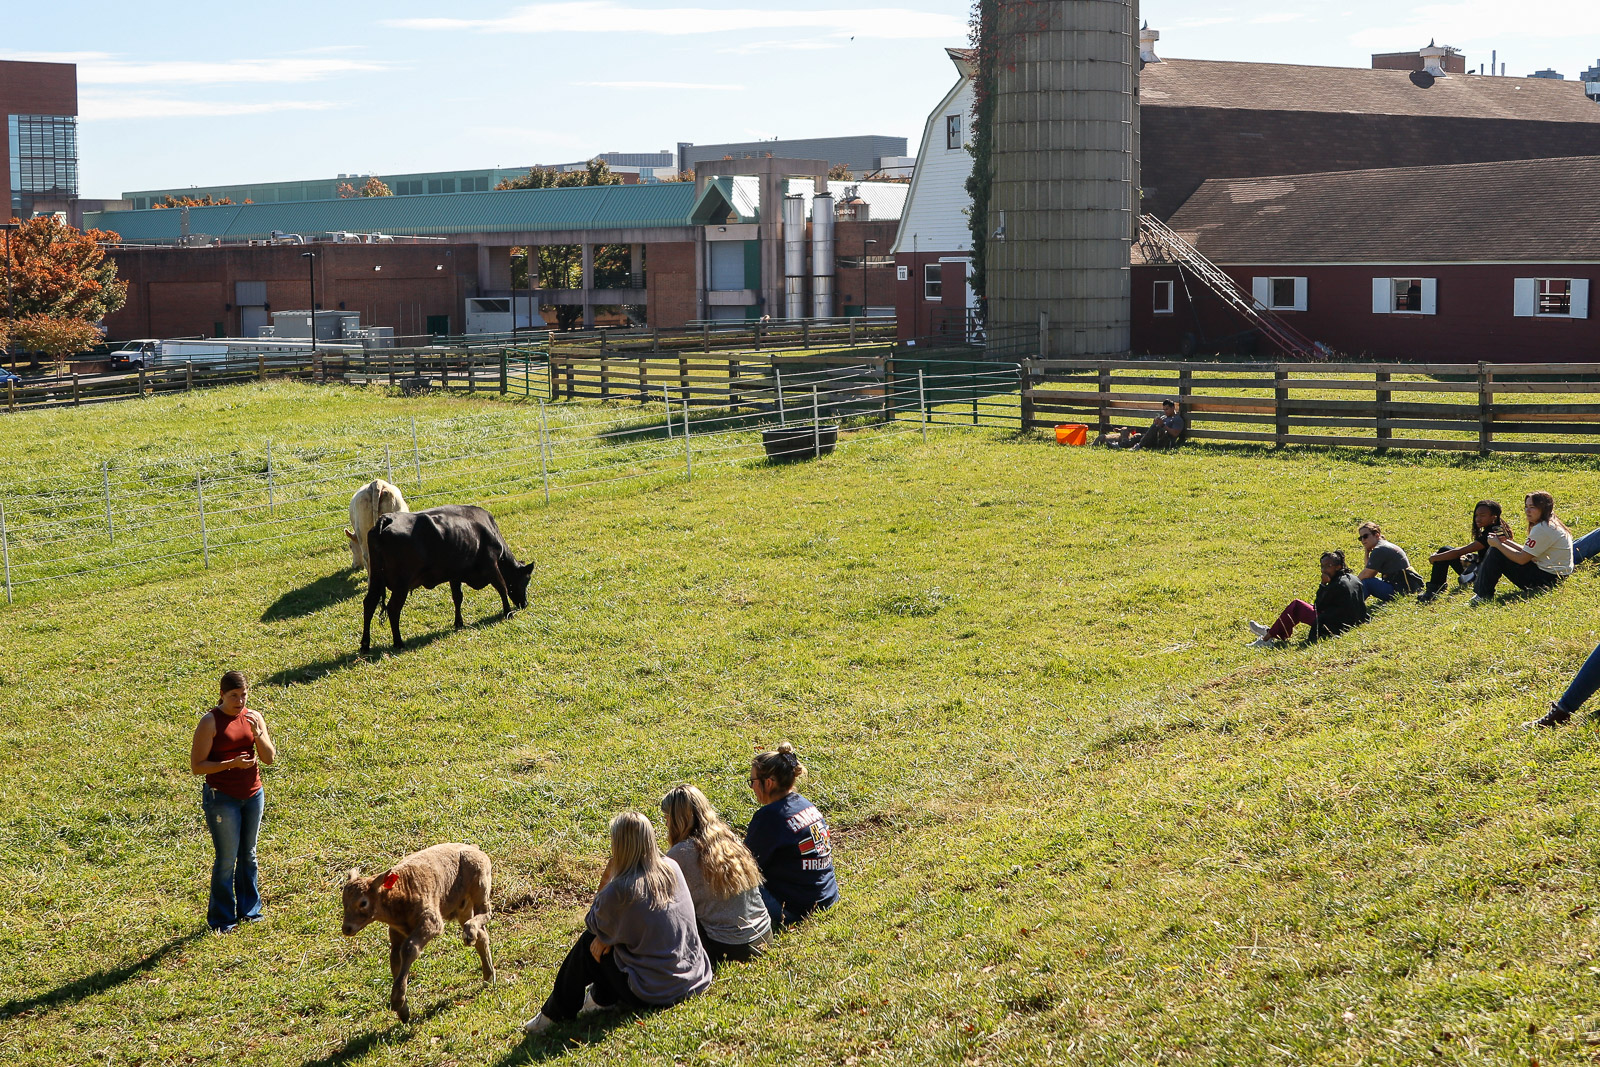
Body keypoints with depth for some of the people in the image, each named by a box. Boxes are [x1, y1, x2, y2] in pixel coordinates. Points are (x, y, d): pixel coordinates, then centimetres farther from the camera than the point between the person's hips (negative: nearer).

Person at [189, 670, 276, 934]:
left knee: (248, 855, 15)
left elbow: (269, 758, 1)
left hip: (253, 795, 5)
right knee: (226, 859, -1)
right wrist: (232, 763, -24)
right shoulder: (210, 722, -12)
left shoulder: (253, 717, 3)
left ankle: (249, 909, 27)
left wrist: (258, 734, -16)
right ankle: (221, 919, 9)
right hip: (222, 798, -5)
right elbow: (196, 766, -14)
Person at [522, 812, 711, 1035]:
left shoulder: (620, 890, -20)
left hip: (652, 993, -6)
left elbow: (593, 924, 1)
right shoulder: (672, 869, 0)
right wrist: (608, 938, 5)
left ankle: (556, 1014, 21)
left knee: (588, 943, 11)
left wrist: (606, 880, -1)